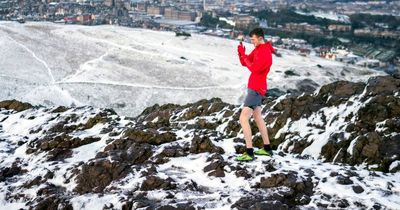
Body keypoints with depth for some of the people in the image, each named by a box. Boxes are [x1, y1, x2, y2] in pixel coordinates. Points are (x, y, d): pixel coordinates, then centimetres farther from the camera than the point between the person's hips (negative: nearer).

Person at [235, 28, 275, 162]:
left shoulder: (265, 52, -19)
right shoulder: (257, 49, 11)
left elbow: (254, 68, -27)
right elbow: (244, 63, 13)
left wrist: (244, 55, -18)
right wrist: (241, 53, -6)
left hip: (256, 89, -11)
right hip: (255, 88, 11)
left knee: (243, 119, -14)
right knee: (258, 117, 19)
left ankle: (249, 153, -15)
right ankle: (267, 149, 29)